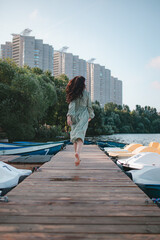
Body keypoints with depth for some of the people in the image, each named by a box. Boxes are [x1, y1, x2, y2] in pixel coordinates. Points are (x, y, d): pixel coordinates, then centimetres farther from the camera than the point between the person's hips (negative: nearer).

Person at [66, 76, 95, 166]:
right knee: (80, 135, -13)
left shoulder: (73, 94, 3)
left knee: (74, 136, 13)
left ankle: (77, 157, 20)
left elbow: (71, 105, -8)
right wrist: (91, 115, 19)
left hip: (75, 116, 2)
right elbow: (89, 106, 5)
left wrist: (69, 116, -14)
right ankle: (78, 153, -38)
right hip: (83, 116, -2)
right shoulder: (86, 93, 0)